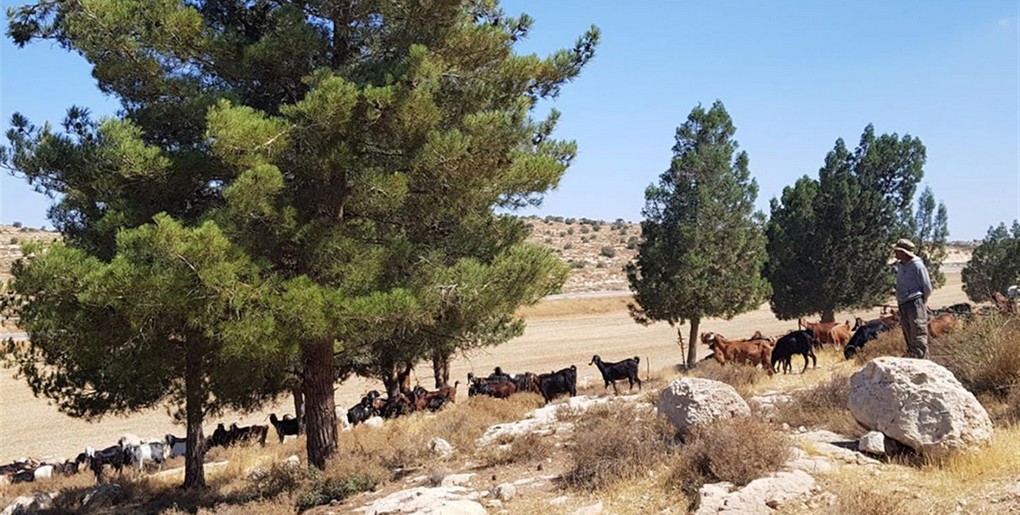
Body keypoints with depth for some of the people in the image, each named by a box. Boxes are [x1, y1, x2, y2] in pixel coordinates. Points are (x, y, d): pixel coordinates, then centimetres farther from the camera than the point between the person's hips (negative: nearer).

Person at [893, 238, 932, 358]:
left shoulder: (917, 265, -10)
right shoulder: (900, 266, 14)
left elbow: (927, 288, -7)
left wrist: (921, 302, 3)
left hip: (915, 304, -8)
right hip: (902, 305, 8)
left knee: (919, 337, -8)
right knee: (908, 337, 12)